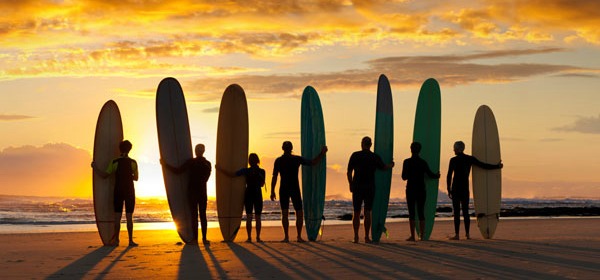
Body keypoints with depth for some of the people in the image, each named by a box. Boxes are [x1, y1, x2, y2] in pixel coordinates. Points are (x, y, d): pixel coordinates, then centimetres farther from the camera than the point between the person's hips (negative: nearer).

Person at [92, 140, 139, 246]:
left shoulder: (115, 162, -5)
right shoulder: (133, 163, -2)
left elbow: (104, 175, -2)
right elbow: (136, 178, 10)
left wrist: (95, 167, 11)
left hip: (118, 191, 0)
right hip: (129, 192, 0)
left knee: (117, 216, 3)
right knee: (129, 217, 3)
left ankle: (116, 240, 1)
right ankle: (130, 240, 1)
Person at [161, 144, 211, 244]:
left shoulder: (191, 162, -9)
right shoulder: (208, 164, 7)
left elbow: (178, 171, -12)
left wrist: (165, 164, -4)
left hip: (192, 192, -4)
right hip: (203, 192, 4)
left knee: (194, 215, -3)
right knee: (203, 215, 6)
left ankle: (195, 239, -6)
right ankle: (204, 238, 2)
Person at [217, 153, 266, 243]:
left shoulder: (246, 171, -7)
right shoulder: (262, 171, -4)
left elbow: (232, 175, -6)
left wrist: (220, 169, 3)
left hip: (248, 195, 0)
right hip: (258, 195, 0)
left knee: (249, 217, 2)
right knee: (258, 218, 6)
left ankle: (249, 237, -5)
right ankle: (258, 237, 1)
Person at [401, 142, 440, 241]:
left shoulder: (407, 162, -6)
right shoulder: (423, 162, 2)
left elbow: (404, 177, -5)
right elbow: (430, 174, 6)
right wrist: (437, 176, 28)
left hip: (411, 190, -2)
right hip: (421, 190, 3)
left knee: (412, 213, -1)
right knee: (421, 213, 6)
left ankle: (412, 236, -5)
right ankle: (422, 236, 4)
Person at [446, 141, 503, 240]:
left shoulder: (453, 160, -7)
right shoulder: (470, 159, 2)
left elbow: (449, 176, -6)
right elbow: (484, 165, 4)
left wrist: (449, 189, 1)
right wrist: (497, 166, 16)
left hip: (456, 188, -4)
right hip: (465, 188, 4)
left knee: (456, 212, -4)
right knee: (465, 211, 9)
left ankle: (456, 235, -8)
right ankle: (467, 234, 7)